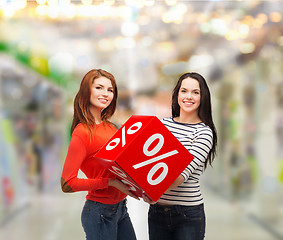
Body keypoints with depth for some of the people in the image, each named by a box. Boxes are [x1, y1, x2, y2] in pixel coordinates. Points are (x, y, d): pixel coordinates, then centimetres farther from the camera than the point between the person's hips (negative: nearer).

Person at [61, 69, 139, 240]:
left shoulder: (109, 127, 6)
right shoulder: (82, 132, -17)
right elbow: (67, 183, -21)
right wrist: (111, 182, -23)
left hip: (120, 206, 8)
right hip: (100, 211, -7)